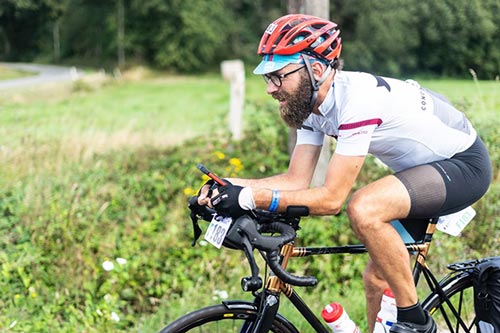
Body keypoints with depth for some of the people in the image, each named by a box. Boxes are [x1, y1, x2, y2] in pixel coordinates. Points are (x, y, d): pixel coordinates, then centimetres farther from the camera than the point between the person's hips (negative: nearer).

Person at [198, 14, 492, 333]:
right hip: (423, 167, 9)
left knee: (363, 208, -31)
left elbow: (332, 198, -31)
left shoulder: (356, 101, -32)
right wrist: (229, 186, -20)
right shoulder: (312, 102, -5)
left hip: (464, 163, -9)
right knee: (377, 277, 8)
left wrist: (252, 198, -35)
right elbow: (297, 180, -6)